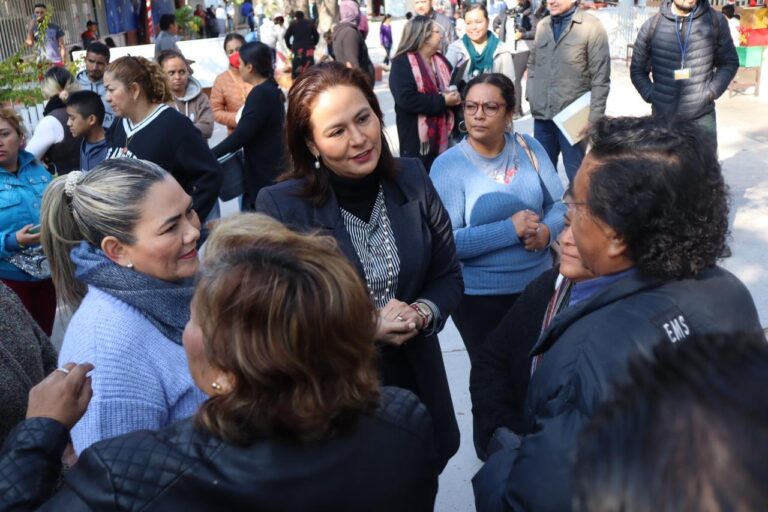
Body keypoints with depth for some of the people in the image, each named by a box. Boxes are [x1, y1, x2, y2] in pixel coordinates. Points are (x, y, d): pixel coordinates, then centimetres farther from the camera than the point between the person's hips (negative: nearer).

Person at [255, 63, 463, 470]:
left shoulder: (412, 179, -5)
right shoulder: (280, 206, -17)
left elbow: (449, 276, 3)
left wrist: (422, 314, -17)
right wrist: (366, 327, -23)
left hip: (416, 385, 4)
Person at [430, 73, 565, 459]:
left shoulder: (529, 148, -2)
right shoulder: (448, 165, -14)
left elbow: (559, 203, 2)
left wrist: (547, 230, -20)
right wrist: (511, 230, -26)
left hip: (538, 283, 4)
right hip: (480, 295, -4)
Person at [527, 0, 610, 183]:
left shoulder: (592, 27, -7)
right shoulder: (542, 26, 10)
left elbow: (600, 78, -9)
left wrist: (593, 118, -12)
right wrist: (531, 97, 8)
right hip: (542, 114, 5)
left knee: (575, 173, 6)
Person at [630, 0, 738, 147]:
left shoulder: (716, 20, 0)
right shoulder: (652, 26, -1)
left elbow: (729, 63, 9)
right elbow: (637, 70, 10)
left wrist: (711, 92, -4)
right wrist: (651, 95, -2)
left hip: (702, 118, 0)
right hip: (663, 118, 0)